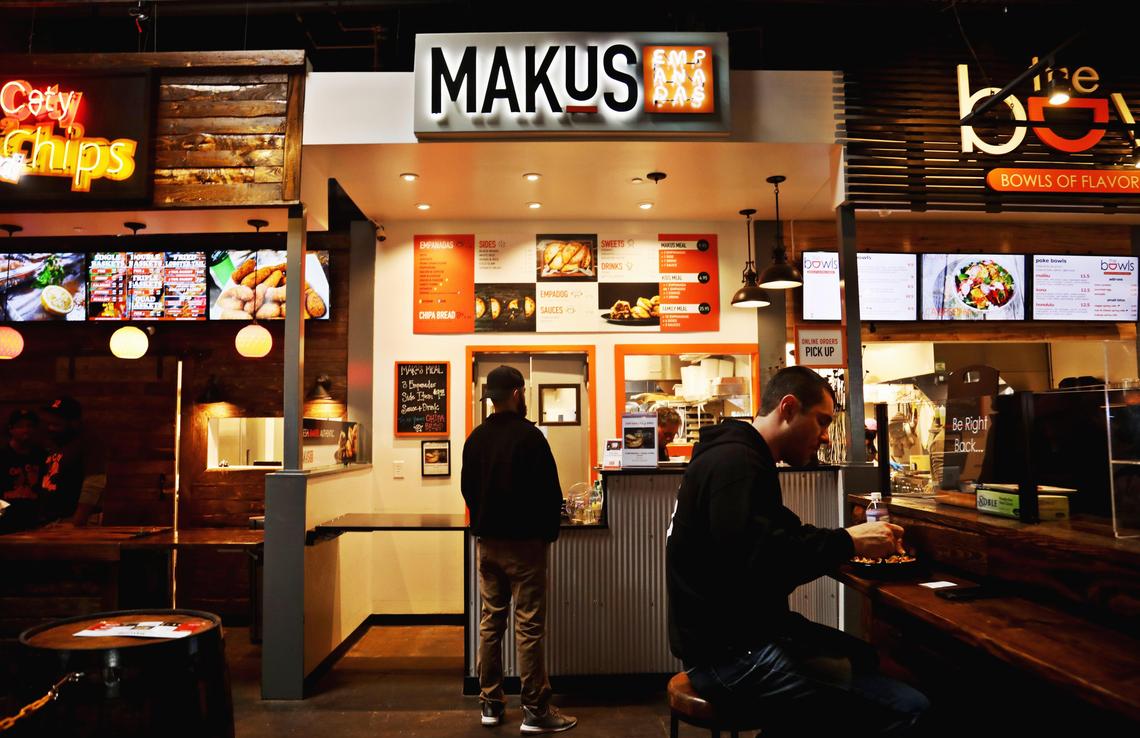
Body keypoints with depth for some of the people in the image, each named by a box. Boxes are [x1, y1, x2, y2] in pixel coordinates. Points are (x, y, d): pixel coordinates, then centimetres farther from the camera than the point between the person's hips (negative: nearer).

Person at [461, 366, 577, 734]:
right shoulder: (529, 435, -14)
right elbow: (549, 491, -12)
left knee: (490, 622, 12)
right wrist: (550, 532, 2)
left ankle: (490, 703, 19)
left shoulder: (475, 438, 5)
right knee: (529, 627, -2)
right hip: (524, 542, -6)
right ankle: (535, 710, 3)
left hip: (487, 542, 6)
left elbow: (468, 489, 12)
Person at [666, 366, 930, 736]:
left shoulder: (741, 457, 16)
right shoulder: (734, 463, -19)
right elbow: (759, 562, -29)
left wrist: (851, 540, 5)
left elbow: (783, 537, 19)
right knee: (906, 707, -14)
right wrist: (847, 541, -19)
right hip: (731, 655, -11)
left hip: (740, 633, 11)